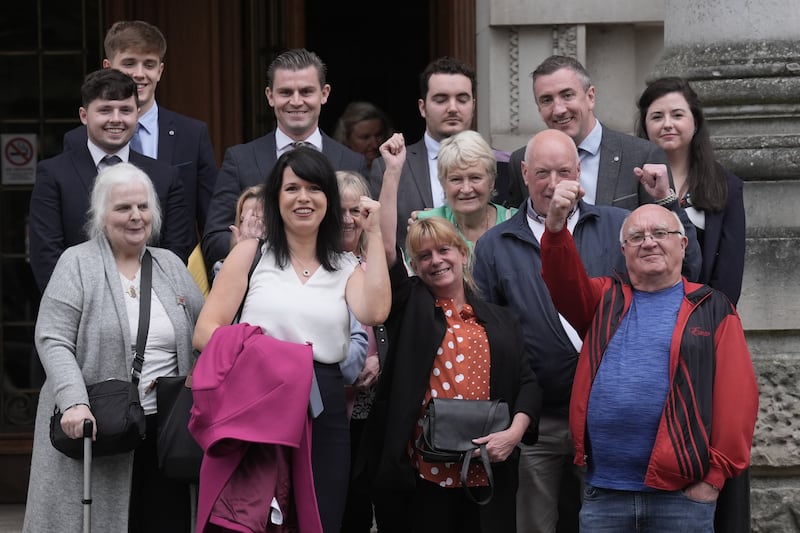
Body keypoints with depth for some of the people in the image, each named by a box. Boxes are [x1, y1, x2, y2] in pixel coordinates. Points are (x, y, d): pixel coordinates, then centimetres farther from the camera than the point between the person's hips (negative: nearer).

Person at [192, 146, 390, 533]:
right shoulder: (250, 254, 8)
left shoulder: (346, 267, 14)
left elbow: (374, 312, -8)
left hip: (323, 414, 2)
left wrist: (373, 234, -2)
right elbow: (205, 331, 0)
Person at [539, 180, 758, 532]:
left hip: (683, 494, -3)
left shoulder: (711, 309, 5)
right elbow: (564, 281, -3)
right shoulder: (605, 300, 16)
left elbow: (737, 395, -1)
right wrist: (556, 225, -22)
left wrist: (715, 474, -7)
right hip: (603, 493, 3)